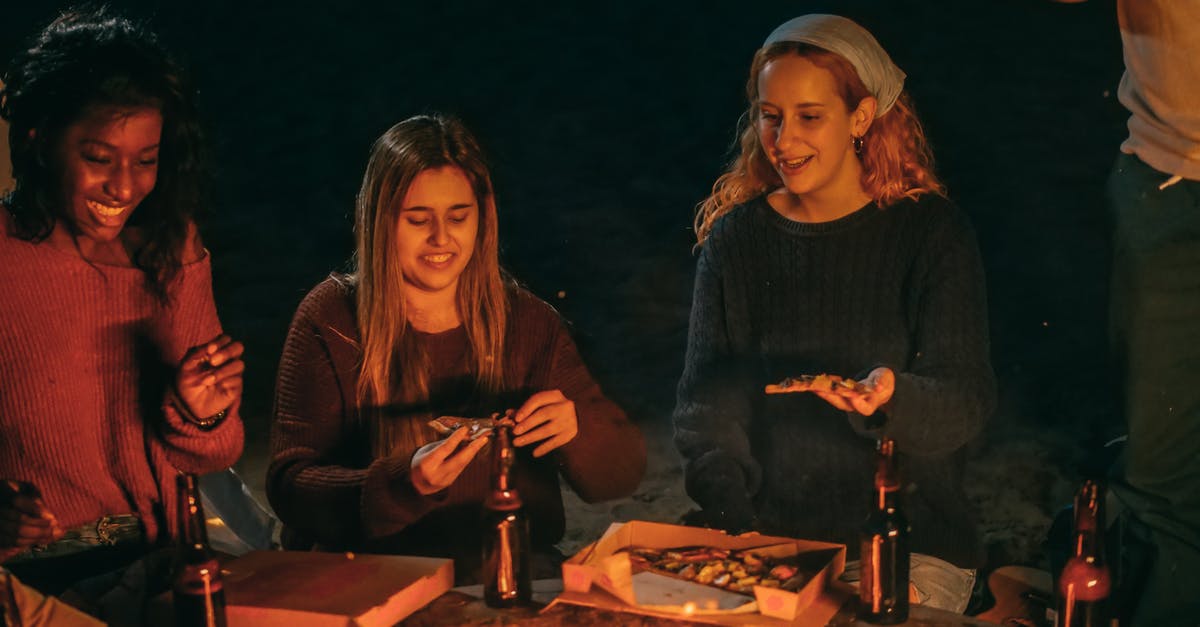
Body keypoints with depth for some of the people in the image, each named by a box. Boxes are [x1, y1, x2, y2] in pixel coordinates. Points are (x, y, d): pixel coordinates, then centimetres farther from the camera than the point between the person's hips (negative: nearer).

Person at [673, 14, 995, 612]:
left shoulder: (933, 231, -3)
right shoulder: (733, 237, 5)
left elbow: (967, 399, -9)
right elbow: (705, 403, 6)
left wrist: (892, 397, -31)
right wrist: (736, 533, -6)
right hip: (768, 536, 2)